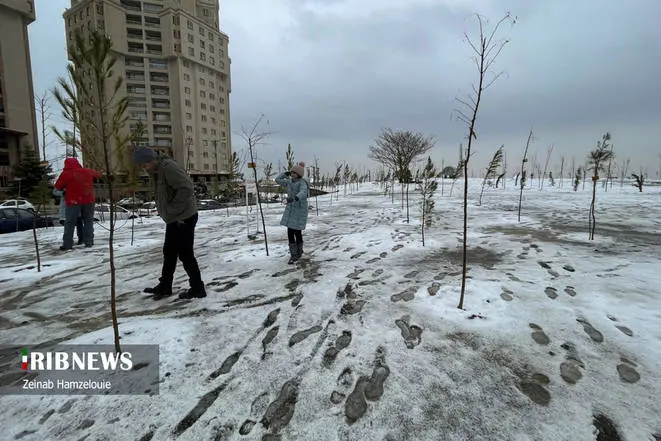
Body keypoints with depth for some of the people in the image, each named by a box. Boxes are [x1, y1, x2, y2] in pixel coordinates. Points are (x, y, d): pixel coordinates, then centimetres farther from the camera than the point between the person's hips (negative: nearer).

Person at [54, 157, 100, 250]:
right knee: (88, 221, 11)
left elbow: (58, 186, 1)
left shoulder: (66, 173, -5)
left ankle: (67, 244, 6)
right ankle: (89, 242, 10)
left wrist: (65, 188, 19)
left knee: (70, 223, 6)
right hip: (88, 200, 3)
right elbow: (98, 174, 23)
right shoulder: (88, 171, 5)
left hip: (73, 201, -3)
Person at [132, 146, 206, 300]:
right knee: (169, 252, 18)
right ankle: (164, 287, 32)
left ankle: (197, 289, 9)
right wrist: (165, 211, 10)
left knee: (185, 254, -4)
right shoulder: (156, 171, 12)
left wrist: (174, 209, -21)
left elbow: (186, 188, -29)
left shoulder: (169, 167, -20)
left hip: (184, 218, -10)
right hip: (173, 219, 10)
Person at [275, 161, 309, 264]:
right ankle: (294, 255, 16)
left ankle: (299, 251, 27)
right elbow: (277, 180, 17)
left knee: (297, 232, 1)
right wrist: (286, 173, 12)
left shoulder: (302, 183, -15)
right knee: (290, 232, 4)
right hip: (290, 209, 7)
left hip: (300, 210, -7)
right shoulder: (289, 182, 8)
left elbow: (303, 193, -35)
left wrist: (294, 198, -52)